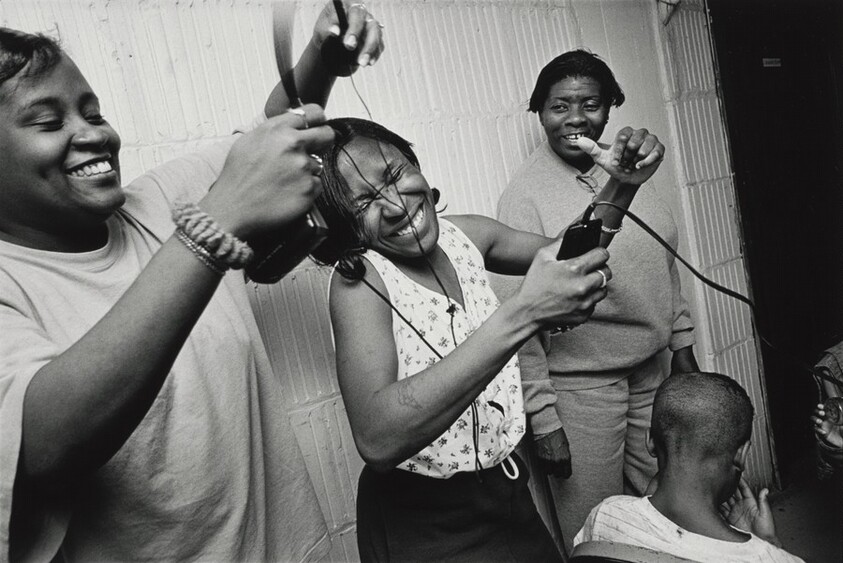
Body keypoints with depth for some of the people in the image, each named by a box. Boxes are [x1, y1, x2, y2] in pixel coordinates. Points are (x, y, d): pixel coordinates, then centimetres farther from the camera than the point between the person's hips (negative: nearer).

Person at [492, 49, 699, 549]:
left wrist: (683, 345, 16)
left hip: (652, 371, 6)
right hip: (580, 387, -6)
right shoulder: (525, 194, -16)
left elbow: (664, 265, 14)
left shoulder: (630, 170, 4)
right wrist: (542, 418, -16)